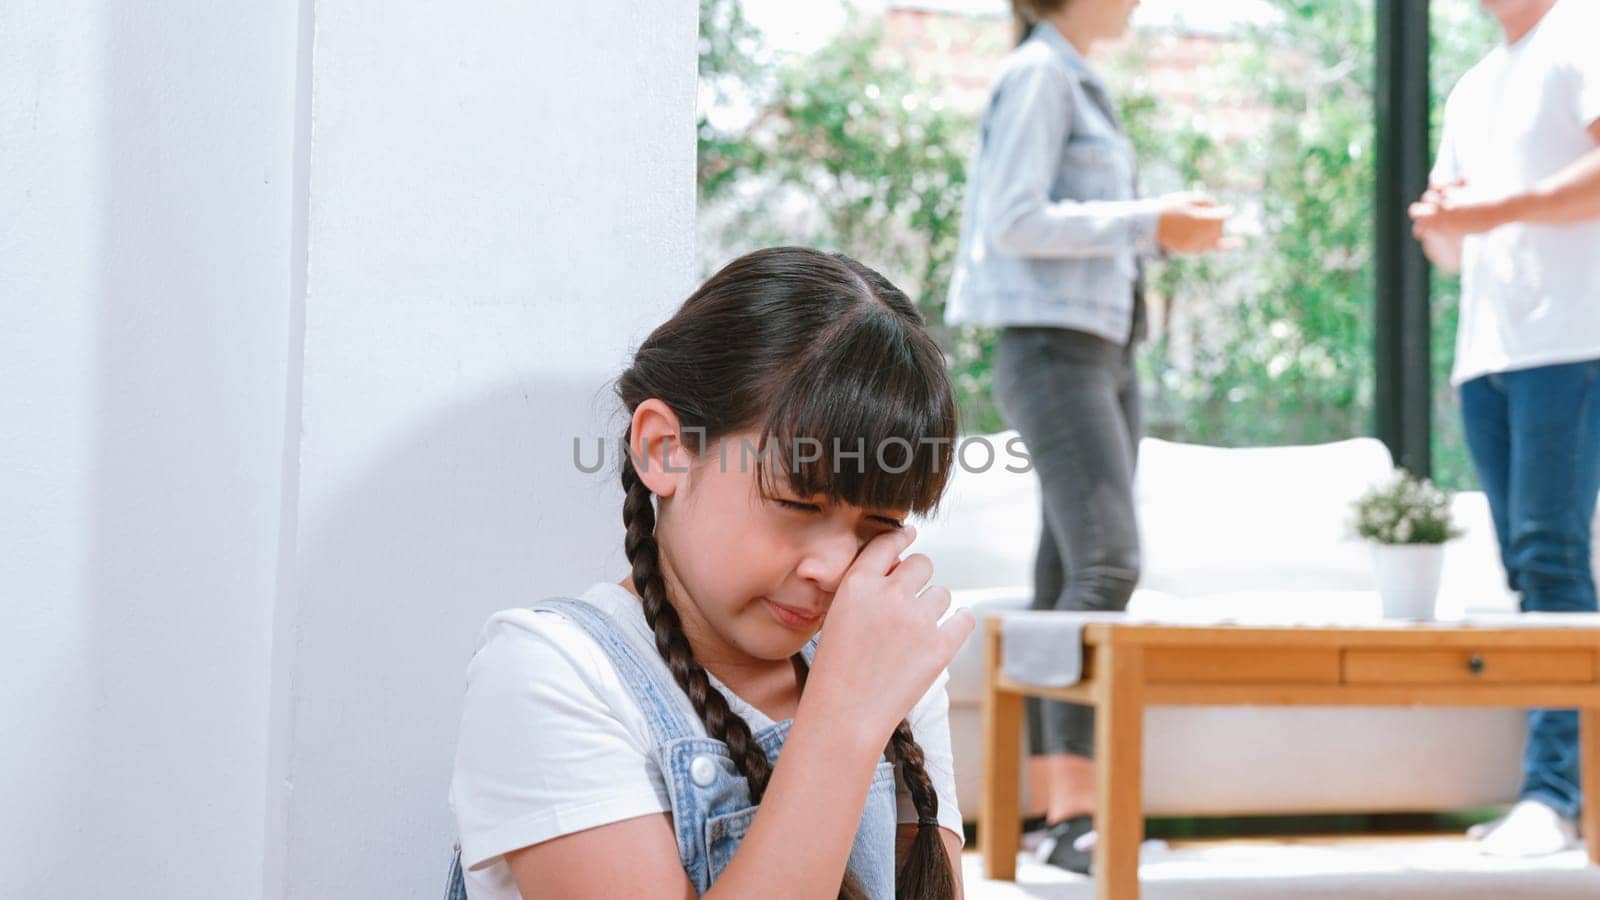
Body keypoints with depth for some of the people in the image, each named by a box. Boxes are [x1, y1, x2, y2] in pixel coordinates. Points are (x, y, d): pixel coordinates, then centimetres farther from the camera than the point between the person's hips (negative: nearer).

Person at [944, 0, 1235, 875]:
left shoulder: (1077, 83, 21)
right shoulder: (1036, 74, -6)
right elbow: (1016, 222, -15)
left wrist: (1166, 227, 10)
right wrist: (1148, 222, -14)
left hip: (1104, 353, 9)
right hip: (1052, 352, -9)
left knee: (1067, 578, 5)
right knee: (1105, 563, -20)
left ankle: (1057, 806, 6)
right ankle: (1073, 812, -23)